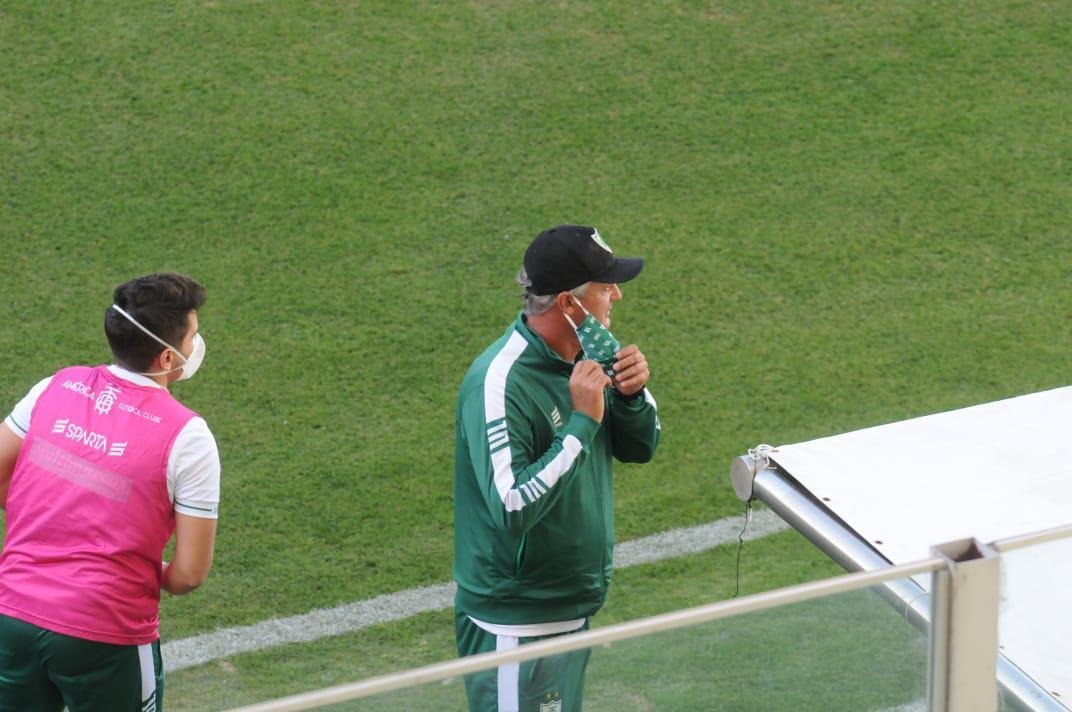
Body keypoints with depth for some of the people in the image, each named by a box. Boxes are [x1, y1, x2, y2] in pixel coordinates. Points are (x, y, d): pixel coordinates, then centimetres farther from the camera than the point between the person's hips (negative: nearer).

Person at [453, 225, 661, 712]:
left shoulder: (582, 354, 2)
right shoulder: (500, 385, -24)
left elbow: (639, 448, 11)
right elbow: (512, 510, -32)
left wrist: (632, 394, -10)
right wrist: (582, 422, -29)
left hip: (573, 611, 9)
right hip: (516, 628, -9)